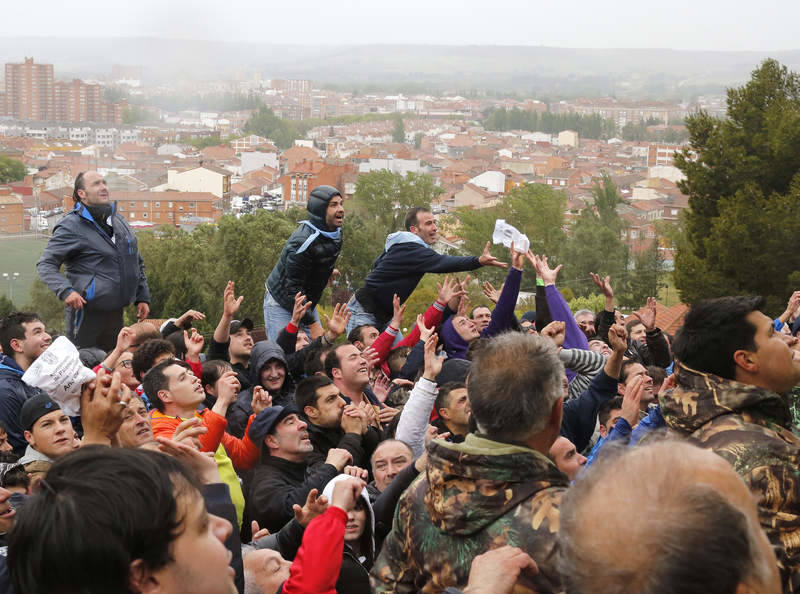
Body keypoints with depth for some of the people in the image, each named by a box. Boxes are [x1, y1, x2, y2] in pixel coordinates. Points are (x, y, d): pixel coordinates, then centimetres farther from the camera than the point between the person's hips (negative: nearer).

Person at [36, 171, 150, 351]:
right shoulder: (71, 226, -9)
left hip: (116, 310, 7)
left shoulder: (118, 220, 12)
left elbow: (137, 263, 20)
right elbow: (45, 265, -11)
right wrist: (65, 291, -27)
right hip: (87, 311, -7)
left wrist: (143, 297, 14)